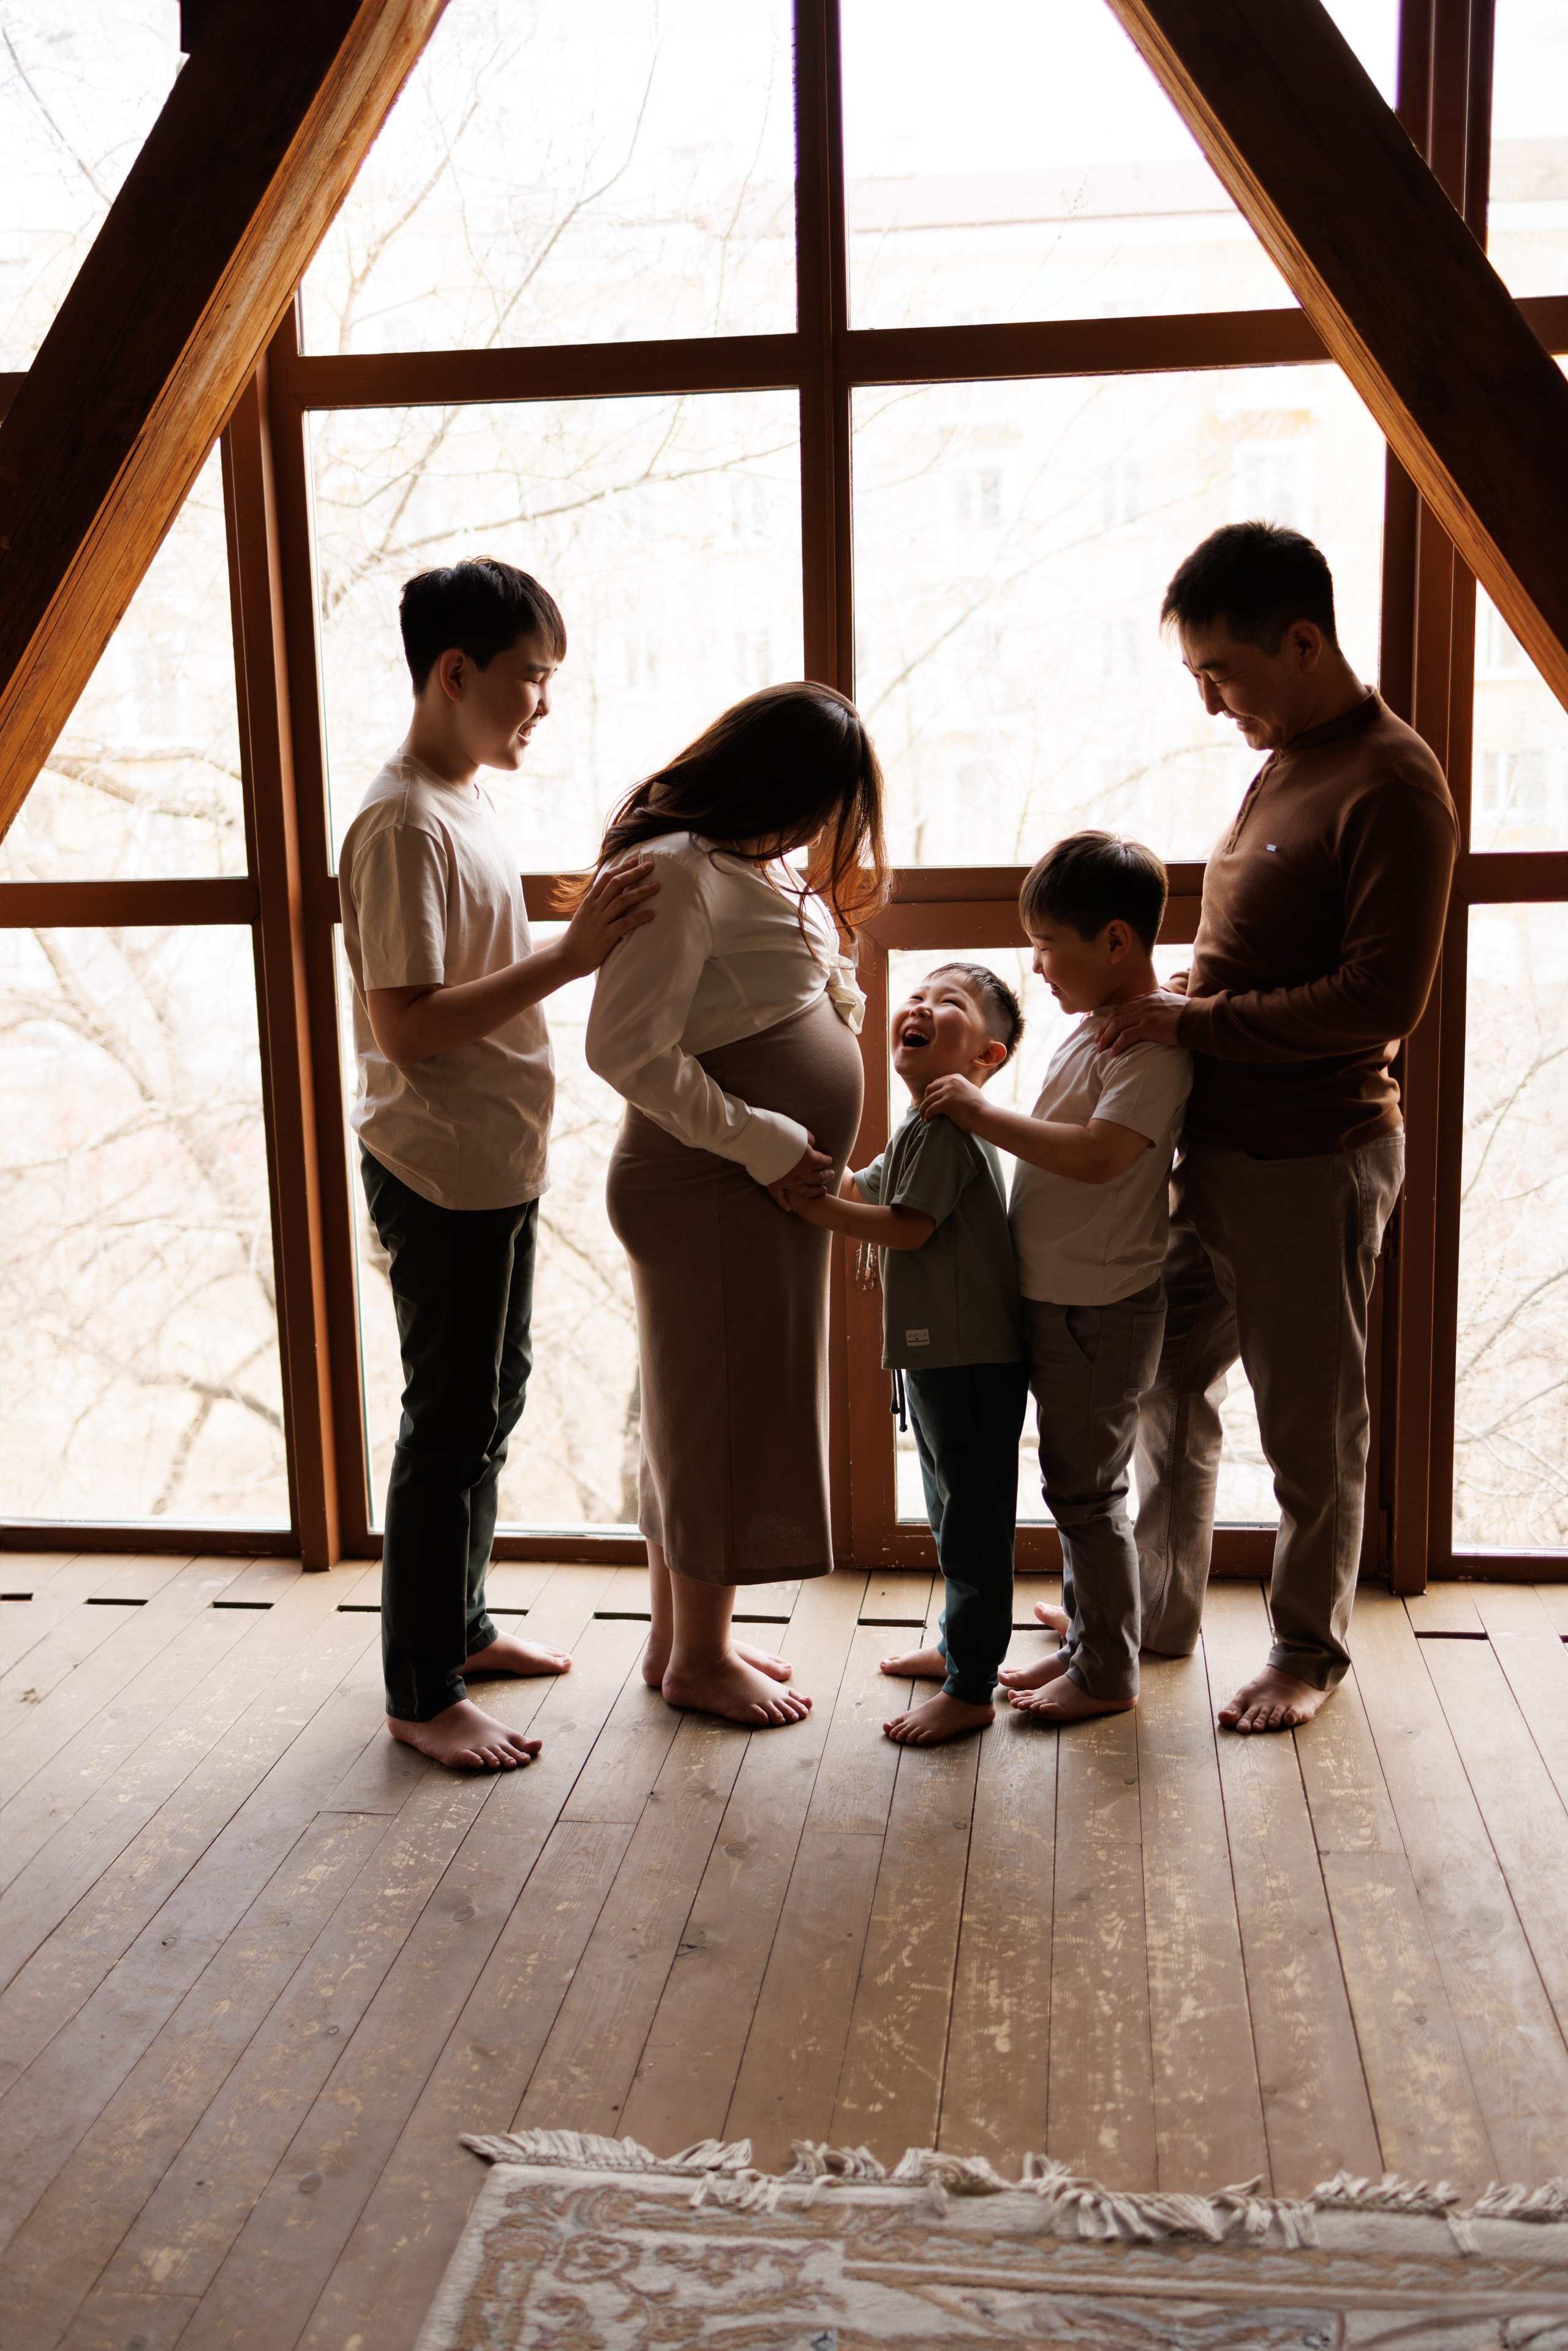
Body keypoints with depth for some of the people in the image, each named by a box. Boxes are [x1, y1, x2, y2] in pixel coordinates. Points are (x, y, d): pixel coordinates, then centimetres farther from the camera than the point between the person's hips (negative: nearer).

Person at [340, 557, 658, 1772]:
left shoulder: (467, 804, 11)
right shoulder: (406, 825, -19)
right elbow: (405, 1027, -25)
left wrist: (586, 934, 10)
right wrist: (567, 959, -26)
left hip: (498, 1163, 10)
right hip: (443, 1171, -10)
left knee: (491, 1402, 19)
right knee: (452, 1426, -1)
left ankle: (460, 1625, 35)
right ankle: (423, 1695, 12)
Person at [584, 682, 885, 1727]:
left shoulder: (767, 867, 13)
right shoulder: (676, 871, -18)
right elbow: (630, 1051, -24)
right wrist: (763, 1142, -20)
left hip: (772, 1183, 10)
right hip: (710, 1186, -10)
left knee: (707, 1415, 17)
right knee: (719, 1411, 1)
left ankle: (681, 1633, 30)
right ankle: (699, 1654, 17)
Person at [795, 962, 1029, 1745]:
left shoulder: (944, 1128, -17)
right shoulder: (920, 1129, 16)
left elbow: (909, 1226, -22)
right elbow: (862, 1189, 25)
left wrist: (811, 1208, -20)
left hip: (972, 1360, -11)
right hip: (936, 1355, 11)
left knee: (973, 1519, -2)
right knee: (954, 1510, 22)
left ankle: (970, 1690, 5)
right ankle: (960, 1645, 37)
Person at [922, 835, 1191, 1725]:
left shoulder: (1153, 1044, -19)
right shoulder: (1095, 1027, 11)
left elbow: (1098, 1154, -32)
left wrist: (984, 1113, -27)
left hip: (1101, 1309, -10)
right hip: (1058, 1299, 10)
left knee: (1086, 1488, 0)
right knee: (1077, 1480, 19)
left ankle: (1109, 1674, 14)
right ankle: (1086, 1637, 33)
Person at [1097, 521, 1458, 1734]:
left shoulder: (1393, 784, -16)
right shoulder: (1283, 766, 12)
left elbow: (1383, 998, -23)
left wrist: (1199, 1020, -18)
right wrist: (1169, 999, 5)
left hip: (1311, 1157, -9)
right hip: (1215, 1144, 9)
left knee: (1311, 1421, 7)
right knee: (1167, 1387, 17)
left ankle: (1311, 1648, 25)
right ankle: (1159, 1613, 33)